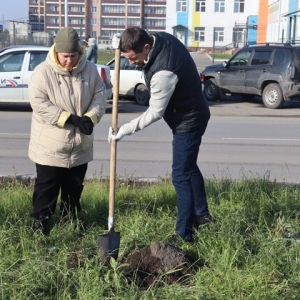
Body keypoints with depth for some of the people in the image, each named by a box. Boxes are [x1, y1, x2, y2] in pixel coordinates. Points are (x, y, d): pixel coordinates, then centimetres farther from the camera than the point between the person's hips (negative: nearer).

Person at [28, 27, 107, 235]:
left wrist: (90, 118, -19)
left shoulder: (90, 70, -3)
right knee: (46, 188, 7)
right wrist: (71, 118, -25)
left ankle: (70, 221, 34)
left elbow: (100, 97, 1)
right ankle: (41, 221, 24)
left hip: (80, 145, 4)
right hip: (50, 146, -4)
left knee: (74, 188, 17)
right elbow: (39, 104, -20)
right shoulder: (43, 72, -14)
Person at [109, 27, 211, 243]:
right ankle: (201, 213, 39)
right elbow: (134, 48, 13)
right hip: (191, 114, 10)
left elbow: (155, 112, -26)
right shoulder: (162, 38, -8)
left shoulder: (163, 71, -36)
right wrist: (123, 45, -9)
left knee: (181, 176, -3)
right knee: (189, 167, 22)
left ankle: (184, 233, 7)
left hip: (188, 121, -10)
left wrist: (125, 130, -20)